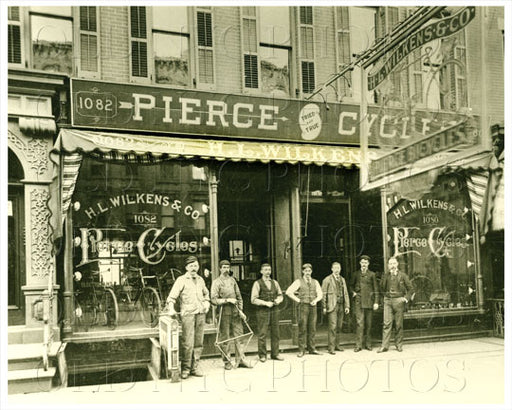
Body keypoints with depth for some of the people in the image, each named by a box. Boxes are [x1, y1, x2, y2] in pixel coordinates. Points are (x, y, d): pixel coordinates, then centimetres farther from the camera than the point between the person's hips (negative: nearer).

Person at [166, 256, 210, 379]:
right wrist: (171, 309, -20)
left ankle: (195, 367, 15)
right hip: (187, 314, -5)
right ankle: (186, 368, 3)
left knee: (198, 343, 6)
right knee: (188, 343, -8)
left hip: (200, 314, 5)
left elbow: (206, 294, 31)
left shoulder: (200, 280, 16)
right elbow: (172, 296, -6)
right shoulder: (181, 280, 0)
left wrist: (206, 303, 14)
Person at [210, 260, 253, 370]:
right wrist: (228, 300, -16)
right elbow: (214, 299, -9)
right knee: (225, 338, 2)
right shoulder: (216, 282, -2)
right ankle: (227, 362, 11)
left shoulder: (232, 280, 12)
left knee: (239, 335, 4)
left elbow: (239, 296, 14)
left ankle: (241, 359, 11)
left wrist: (240, 310, 6)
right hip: (224, 312, -4)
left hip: (235, 311, 4)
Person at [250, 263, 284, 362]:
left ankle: (275, 354, 17)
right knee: (262, 333, -4)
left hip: (274, 310, 5)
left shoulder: (275, 283, 13)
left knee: (275, 332, 7)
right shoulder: (257, 283, -2)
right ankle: (262, 355, 7)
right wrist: (265, 303, -15)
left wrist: (278, 300, -2)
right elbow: (253, 300, -6)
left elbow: (280, 295, 20)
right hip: (262, 311, -5)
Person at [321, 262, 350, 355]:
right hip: (332, 306, -5)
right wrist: (324, 307, -8)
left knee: (339, 326, 8)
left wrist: (347, 306, 9)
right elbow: (323, 294, -2)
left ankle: (337, 344, 19)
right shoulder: (327, 280, 1)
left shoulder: (342, 279, 17)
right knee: (332, 327, -10)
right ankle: (331, 347, -7)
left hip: (341, 306, 5)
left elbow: (345, 293, 16)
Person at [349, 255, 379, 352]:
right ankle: (358, 345, -6)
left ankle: (368, 344, 14)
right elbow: (350, 285, 23)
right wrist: (353, 292, 4)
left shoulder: (372, 274, 7)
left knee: (368, 323, 4)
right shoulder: (355, 274, 10)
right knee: (359, 323, -8)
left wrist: (376, 302, 0)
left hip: (369, 301, 0)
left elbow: (376, 289, 7)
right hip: (358, 301, 0)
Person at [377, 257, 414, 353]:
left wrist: (406, 298, -2)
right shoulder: (385, 276, 8)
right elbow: (382, 288, 11)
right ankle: (384, 346, -4)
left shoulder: (402, 276, 3)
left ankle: (399, 344, 14)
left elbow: (411, 288, 7)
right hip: (388, 301, 1)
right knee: (386, 323, -5)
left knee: (399, 324, 3)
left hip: (398, 300, -1)